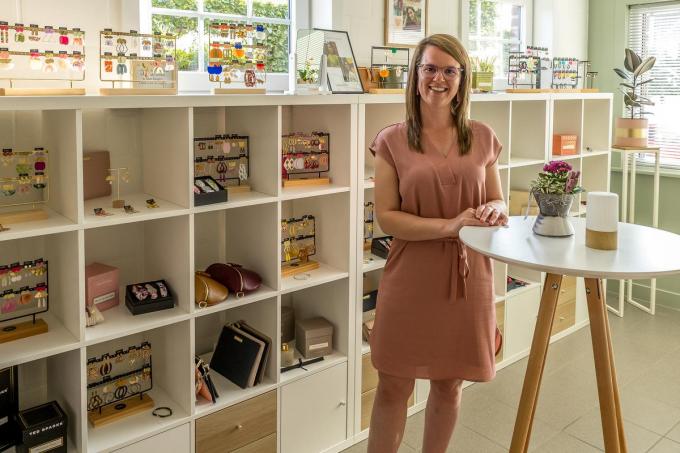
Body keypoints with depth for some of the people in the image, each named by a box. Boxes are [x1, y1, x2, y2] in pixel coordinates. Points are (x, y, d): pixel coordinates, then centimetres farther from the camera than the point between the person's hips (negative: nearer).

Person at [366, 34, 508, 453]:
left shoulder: (482, 137, 4)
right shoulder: (392, 141, -3)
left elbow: (498, 203, 12)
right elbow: (386, 217, -9)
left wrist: (494, 210, -12)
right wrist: (450, 225, -21)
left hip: (467, 278, 3)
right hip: (411, 278, -2)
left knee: (449, 384, 16)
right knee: (393, 387, 8)